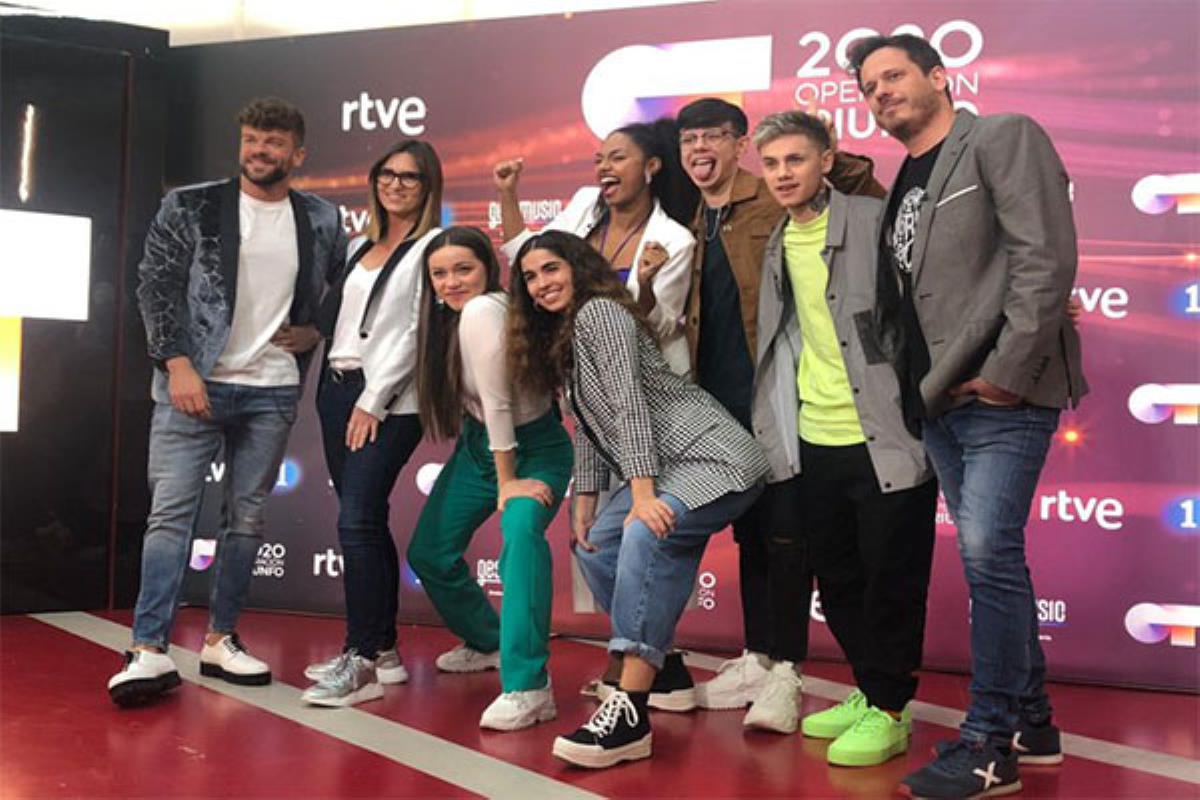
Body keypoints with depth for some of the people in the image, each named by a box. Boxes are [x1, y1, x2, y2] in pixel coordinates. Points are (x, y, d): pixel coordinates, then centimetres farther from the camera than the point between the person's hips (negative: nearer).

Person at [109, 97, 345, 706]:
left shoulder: (322, 220, 7)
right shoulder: (189, 207, 1)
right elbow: (155, 285, -3)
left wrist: (315, 332, 5)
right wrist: (178, 364, -12)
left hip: (272, 389, 3)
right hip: (194, 382, -2)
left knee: (247, 517, 7)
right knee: (171, 510, -6)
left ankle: (220, 639, 19)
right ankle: (150, 651, -4)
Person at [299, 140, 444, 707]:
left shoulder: (432, 249, -3)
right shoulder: (359, 246, 19)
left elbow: (417, 332, -10)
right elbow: (336, 318, 18)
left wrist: (373, 400, -13)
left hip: (387, 399, -7)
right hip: (336, 388, 7)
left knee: (357, 521, -14)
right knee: (367, 523, 9)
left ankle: (361, 661, -8)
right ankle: (382, 649, 16)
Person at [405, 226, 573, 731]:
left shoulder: (482, 311, -27)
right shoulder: (449, 313, -2)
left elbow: (497, 402, -25)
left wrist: (508, 484, -19)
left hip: (534, 450, -9)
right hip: (479, 444, 9)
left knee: (521, 530, -36)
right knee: (429, 552, 11)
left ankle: (526, 687, -38)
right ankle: (487, 641, 37)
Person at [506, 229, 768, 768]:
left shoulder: (599, 311, -9)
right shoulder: (561, 338, 18)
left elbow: (629, 404, -20)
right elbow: (589, 430, 18)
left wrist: (642, 496, -26)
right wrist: (585, 505, 11)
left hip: (712, 459, -11)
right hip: (669, 469, 11)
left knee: (645, 536, -31)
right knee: (595, 547, 11)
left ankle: (631, 715, -33)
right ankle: (659, 666, 22)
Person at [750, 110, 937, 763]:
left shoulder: (872, 221, -7)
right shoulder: (777, 245, 12)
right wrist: (774, 426, 17)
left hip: (885, 439, -6)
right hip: (813, 442, 7)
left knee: (890, 579, 2)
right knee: (837, 579, 14)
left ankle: (889, 710, 15)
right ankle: (868, 690, 30)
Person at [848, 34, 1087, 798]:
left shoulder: (1002, 138, -3)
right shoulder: (905, 184, 19)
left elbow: (1047, 259, -14)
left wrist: (1005, 372, -18)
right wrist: (913, 384, 8)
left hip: (1002, 397, -8)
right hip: (940, 403, 8)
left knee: (988, 555, -12)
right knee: (992, 560, 12)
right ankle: (1031, 722, 24)